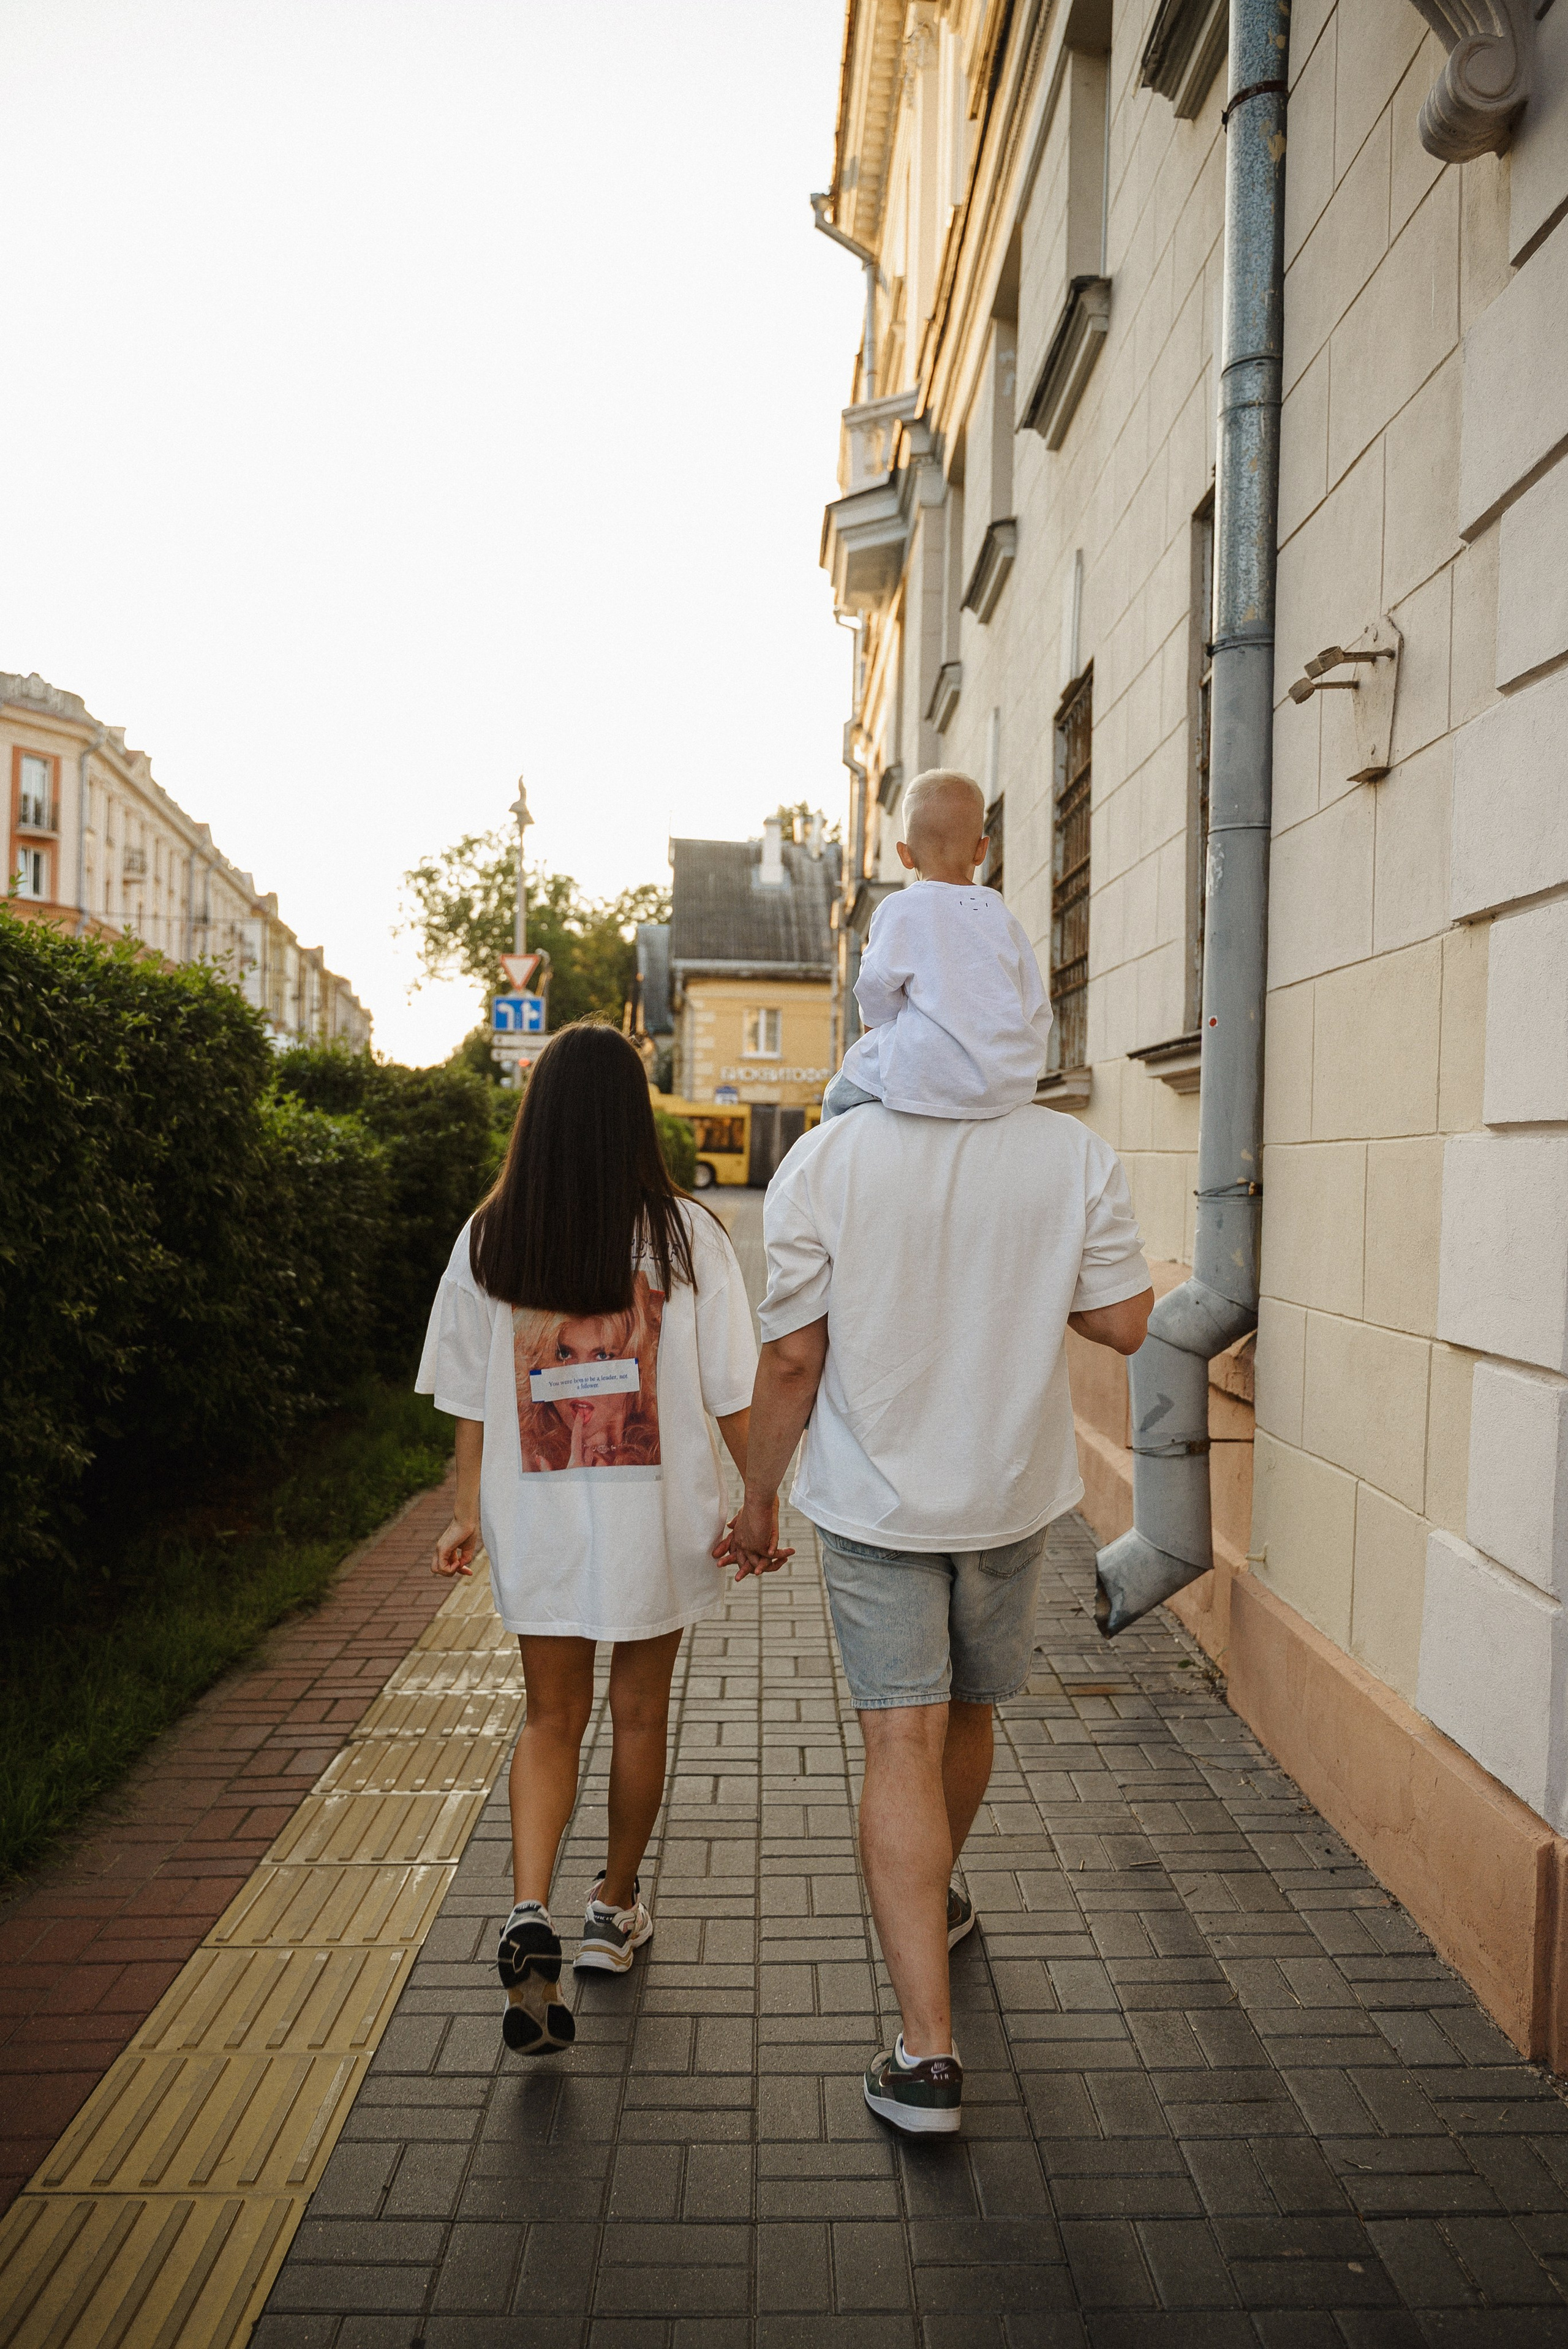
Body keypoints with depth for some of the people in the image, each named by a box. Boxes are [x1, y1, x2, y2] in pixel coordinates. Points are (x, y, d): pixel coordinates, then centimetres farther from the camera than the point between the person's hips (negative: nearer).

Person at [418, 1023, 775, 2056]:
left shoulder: (489, 1240, -4)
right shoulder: (686, 1234, -10)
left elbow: (472, 1400, 1)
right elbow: (732, 1392, -8)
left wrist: (467, 1511, 10)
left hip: (537, 1517, 1)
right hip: (659, 1516, -1)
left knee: (552, 1720, 15)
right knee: (640, 1715, 17)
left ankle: (531, 1914, -2)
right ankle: (615, 1912, 33)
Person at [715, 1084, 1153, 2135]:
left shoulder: (822, 1159, -14)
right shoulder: (1078, 1154, -11)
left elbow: (793, 1356, -10)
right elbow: (1125, 1321, -6)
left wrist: (759, 1496, 2)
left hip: (875, 1498, -2)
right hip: (1011, 1494, 2)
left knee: (903, 1742, 1)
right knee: (967, 1713, 22)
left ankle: (928, 2048, 1)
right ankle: (935, 1902, 46)